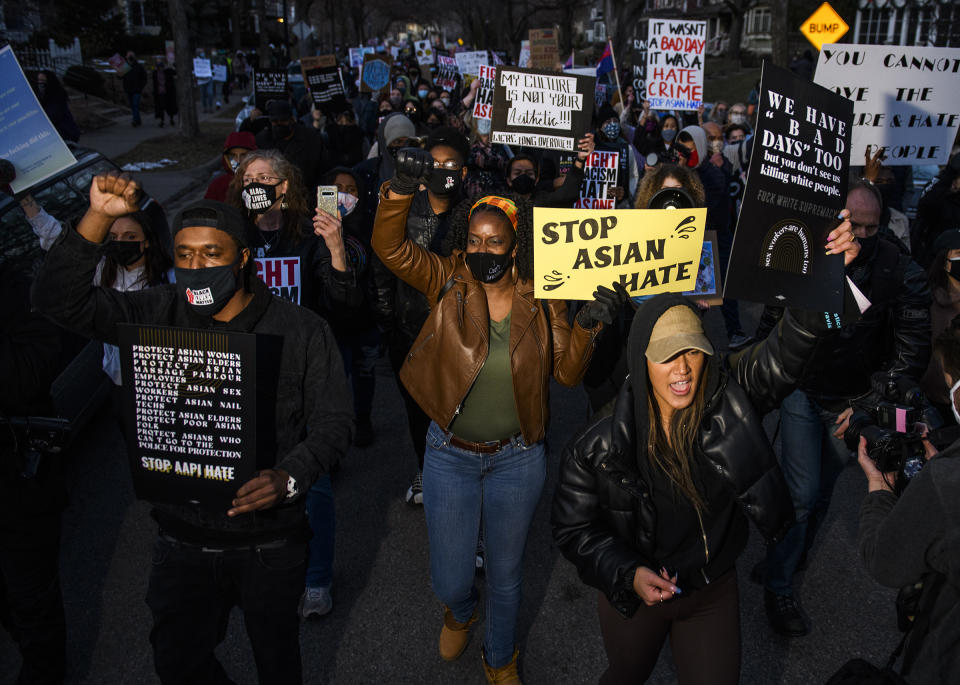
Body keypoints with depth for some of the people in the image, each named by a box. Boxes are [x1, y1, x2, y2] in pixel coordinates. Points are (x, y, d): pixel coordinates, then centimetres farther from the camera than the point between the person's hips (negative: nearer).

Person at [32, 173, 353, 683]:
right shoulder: (157, 316, -3)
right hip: (182, 540, 3)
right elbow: (58, 299, -10)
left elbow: (333, 420, -8)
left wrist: (289, 477, -26)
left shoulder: (300, 330, -10)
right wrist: (98, 218, -22)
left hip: (271, 544, -2)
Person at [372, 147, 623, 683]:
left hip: (517, 459, 0)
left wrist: (588, 326, -23)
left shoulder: (541, 301, -7)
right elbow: (391, 247, -22)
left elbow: (567, 373, -6)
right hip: (451, 455, 0)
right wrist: (403, 188, -38)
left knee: (506, 575, 18)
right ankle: (461, 611, 53)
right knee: (451, 581, 12)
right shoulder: (449, 283, -8)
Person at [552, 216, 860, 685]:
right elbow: (572, 528, -13)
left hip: (713, 593, 1)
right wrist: (628, 574, -25)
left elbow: (788, 350, -32)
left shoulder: (730, 397, -19)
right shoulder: (599, 447, -24)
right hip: (633, 594, -1)